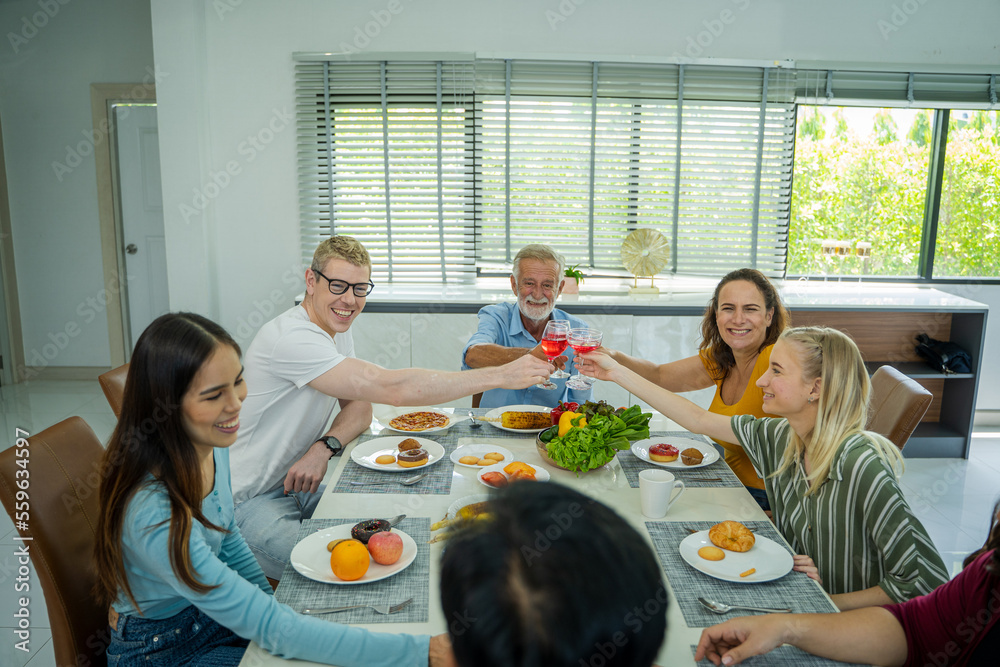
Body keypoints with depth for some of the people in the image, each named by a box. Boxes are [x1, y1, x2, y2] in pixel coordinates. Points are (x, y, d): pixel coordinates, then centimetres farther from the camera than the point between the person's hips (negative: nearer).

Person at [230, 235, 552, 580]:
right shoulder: (292, 338, -27)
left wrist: (324, 447, -19)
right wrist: (502, 375, -33)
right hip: (253, 501, -8)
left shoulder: (337, 331, 5)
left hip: (299, 485, 8)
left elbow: (359, 408, 6)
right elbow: (390, 388, -35)